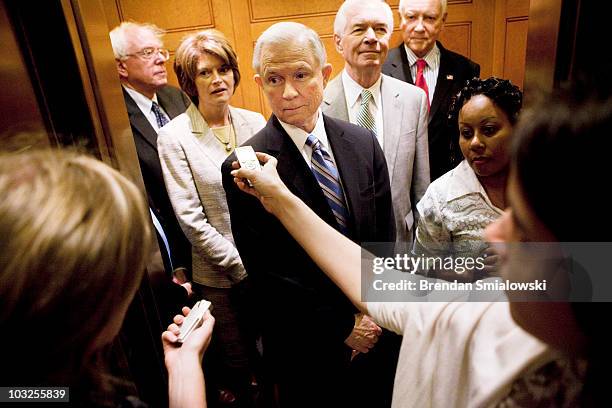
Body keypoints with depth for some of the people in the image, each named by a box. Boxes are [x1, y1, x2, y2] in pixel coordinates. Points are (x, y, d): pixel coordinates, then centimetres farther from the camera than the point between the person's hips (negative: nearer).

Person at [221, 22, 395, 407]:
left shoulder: (363, 142, -6)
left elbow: (384, 235, -1)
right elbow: (267, 273, -17)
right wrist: (341, 325, -14)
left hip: (373, 323, 4)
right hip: (305, 344, -3)